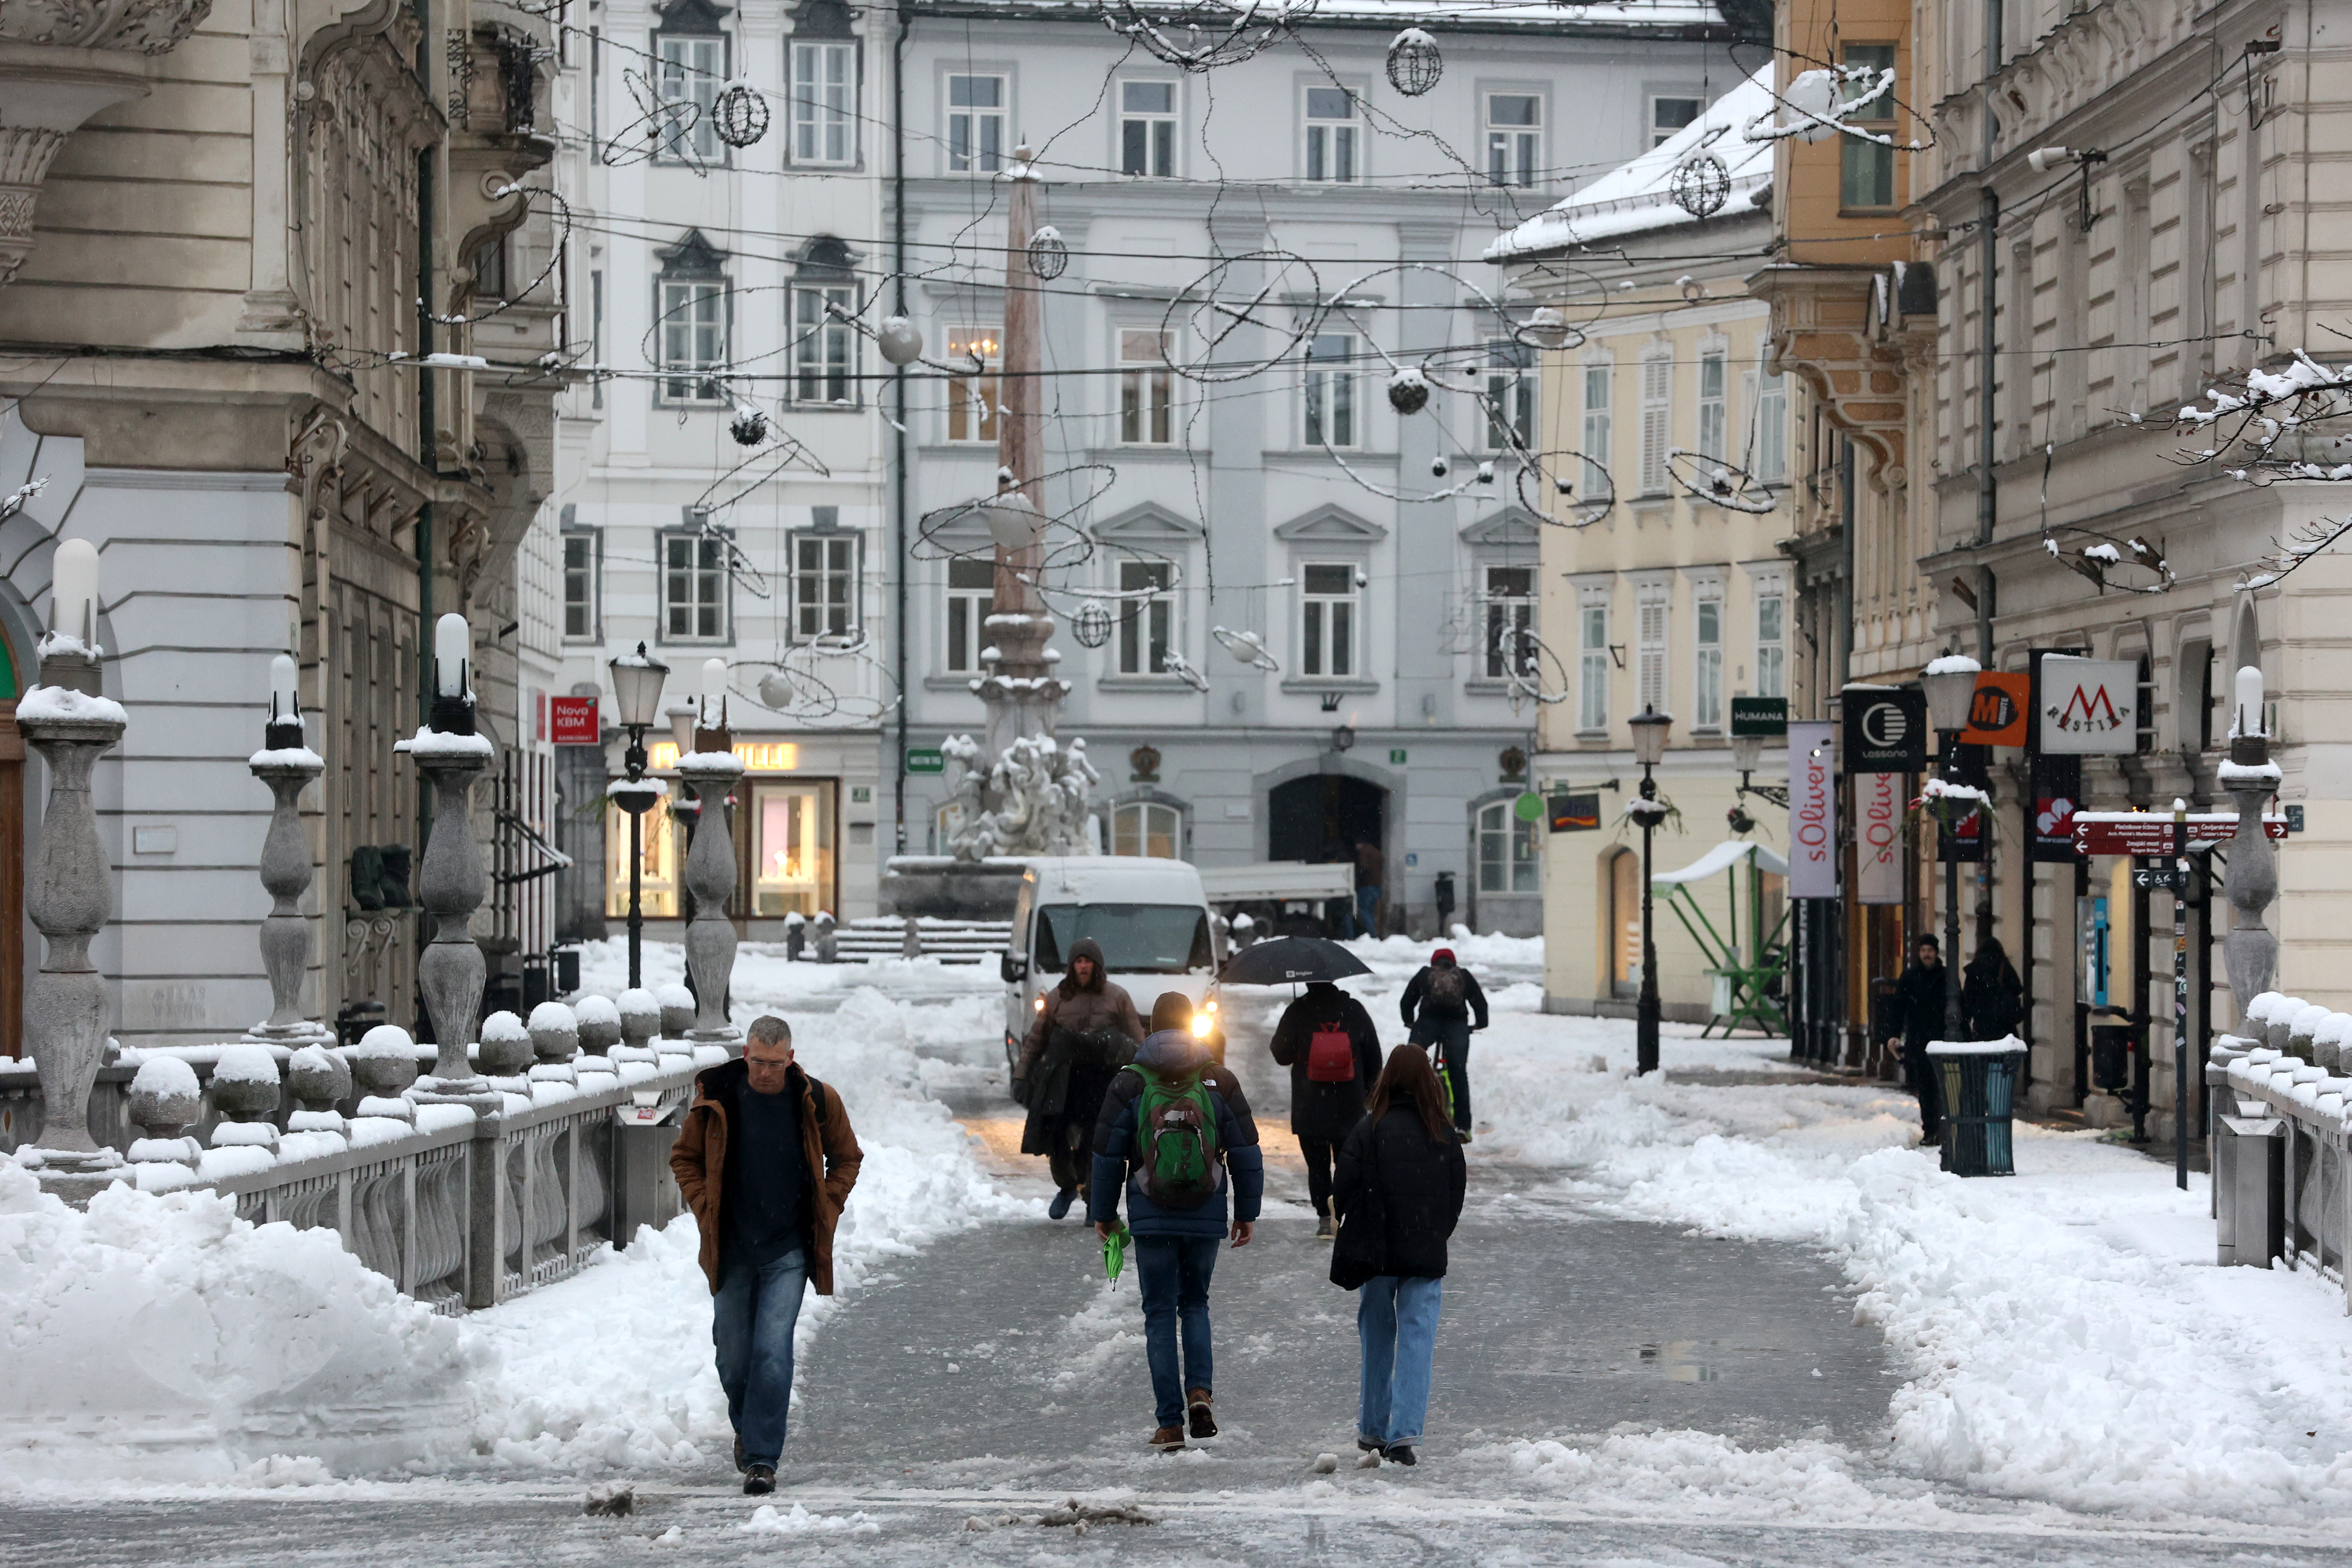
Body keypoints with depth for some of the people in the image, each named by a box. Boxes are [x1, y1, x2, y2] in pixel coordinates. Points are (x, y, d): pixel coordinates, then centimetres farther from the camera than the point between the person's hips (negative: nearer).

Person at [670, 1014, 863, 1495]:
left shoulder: (816, 1102, -5)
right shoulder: (717, 1100, -5)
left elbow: (846, 1159, 12)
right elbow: (684, 1158, 10)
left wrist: (826, 1213, 2)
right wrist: (706, 1210, -2)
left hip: (788, 1252, -2)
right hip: (732, 1251, 2)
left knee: (773, 1352, -12)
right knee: (734, 1354, 9)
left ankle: (763, 1459, -10)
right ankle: (746, 1427, 38)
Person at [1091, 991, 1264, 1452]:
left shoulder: (1129, 1083, -2)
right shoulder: (1219, 1081, 1)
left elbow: (1107, 1155, 1)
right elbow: (1245, 1152, 3)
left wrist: (1103, 1214, 11)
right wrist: (1247, 1212, 11)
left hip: (1151, 1219, -1)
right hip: (1206, 1218, 1)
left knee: (1160, 1313, 5)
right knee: (1195, 1303, 19)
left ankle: (1170, 1423, 1)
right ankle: (1200, 1389, -4)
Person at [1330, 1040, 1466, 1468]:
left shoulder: (1369, 1130, -10)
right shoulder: (1445, 1135, 0)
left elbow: (1345, 1192, -9)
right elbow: (1457, 1196, 8)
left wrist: (1355, 1238, 8)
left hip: (1377, 1254, -1)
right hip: (1427, 1257, 1)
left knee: (1377, 1340, 14)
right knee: (1417, 1341, 1)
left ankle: (1373, 1430, 22)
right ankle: (1404, 1434, -10)